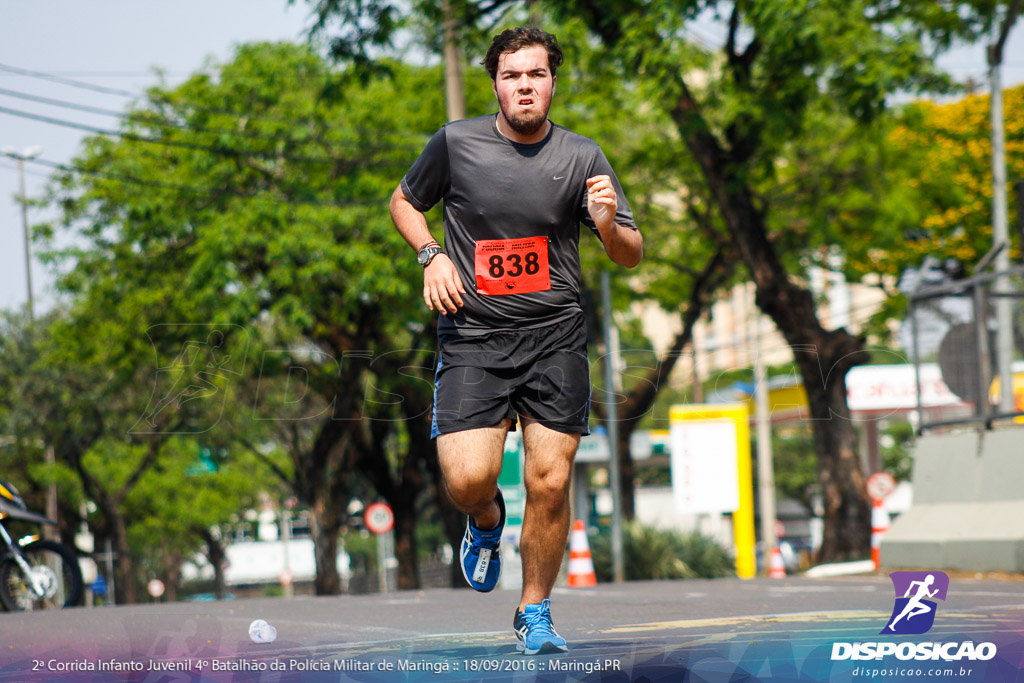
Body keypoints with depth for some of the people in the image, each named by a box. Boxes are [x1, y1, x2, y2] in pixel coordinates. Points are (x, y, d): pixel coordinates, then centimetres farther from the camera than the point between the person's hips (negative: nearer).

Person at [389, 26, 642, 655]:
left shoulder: (582, 157, 2)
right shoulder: (456, 143, 0)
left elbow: (632, 256, 6)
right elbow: (404, 202, 18)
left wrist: (609, 226, -17)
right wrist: (432, 256, -1)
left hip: (555, 337, 1)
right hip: (472, 337, -1)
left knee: (550, 482, -6)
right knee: (468, 478, -16)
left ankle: (536, 611, 16)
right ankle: (487, 520, 23)